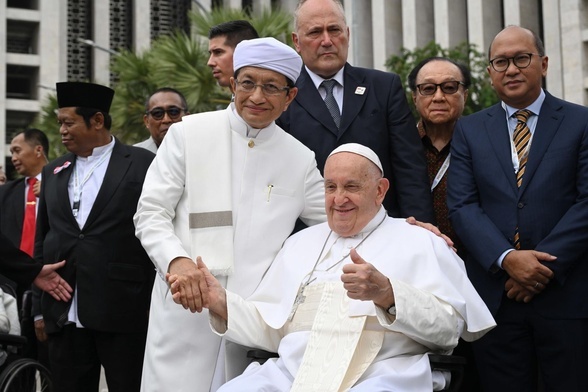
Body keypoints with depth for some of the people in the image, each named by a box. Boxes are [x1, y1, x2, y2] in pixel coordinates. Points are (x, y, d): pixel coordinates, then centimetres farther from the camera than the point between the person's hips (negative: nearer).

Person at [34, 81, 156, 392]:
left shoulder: (142, 164, -1)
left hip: (123, 313, -4)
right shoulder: (53, 172, 14)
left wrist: (155, 305, -4)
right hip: (63, 316, 5)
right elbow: (41, 240, 18)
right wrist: (41, 307, 14)